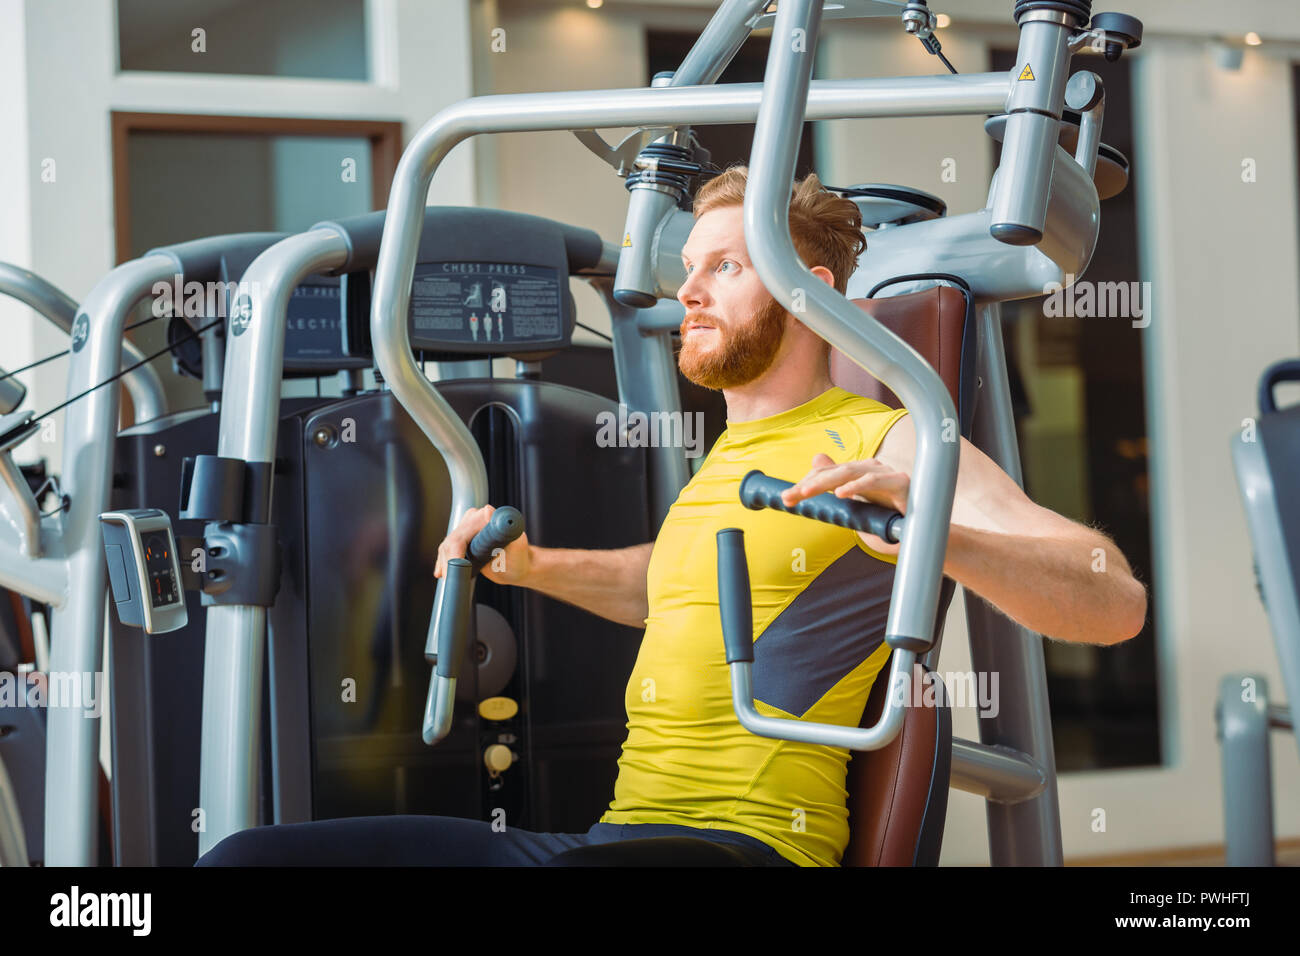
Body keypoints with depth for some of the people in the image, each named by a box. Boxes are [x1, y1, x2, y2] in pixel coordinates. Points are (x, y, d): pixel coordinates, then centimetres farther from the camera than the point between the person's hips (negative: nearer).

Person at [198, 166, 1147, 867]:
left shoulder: (887, 445, 1)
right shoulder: (722, 462, 25)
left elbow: (1116, 602, -10)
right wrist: (534, 566, 33)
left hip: (747, 840, -8)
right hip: (610, 831, 8)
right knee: (250, 857, -9)